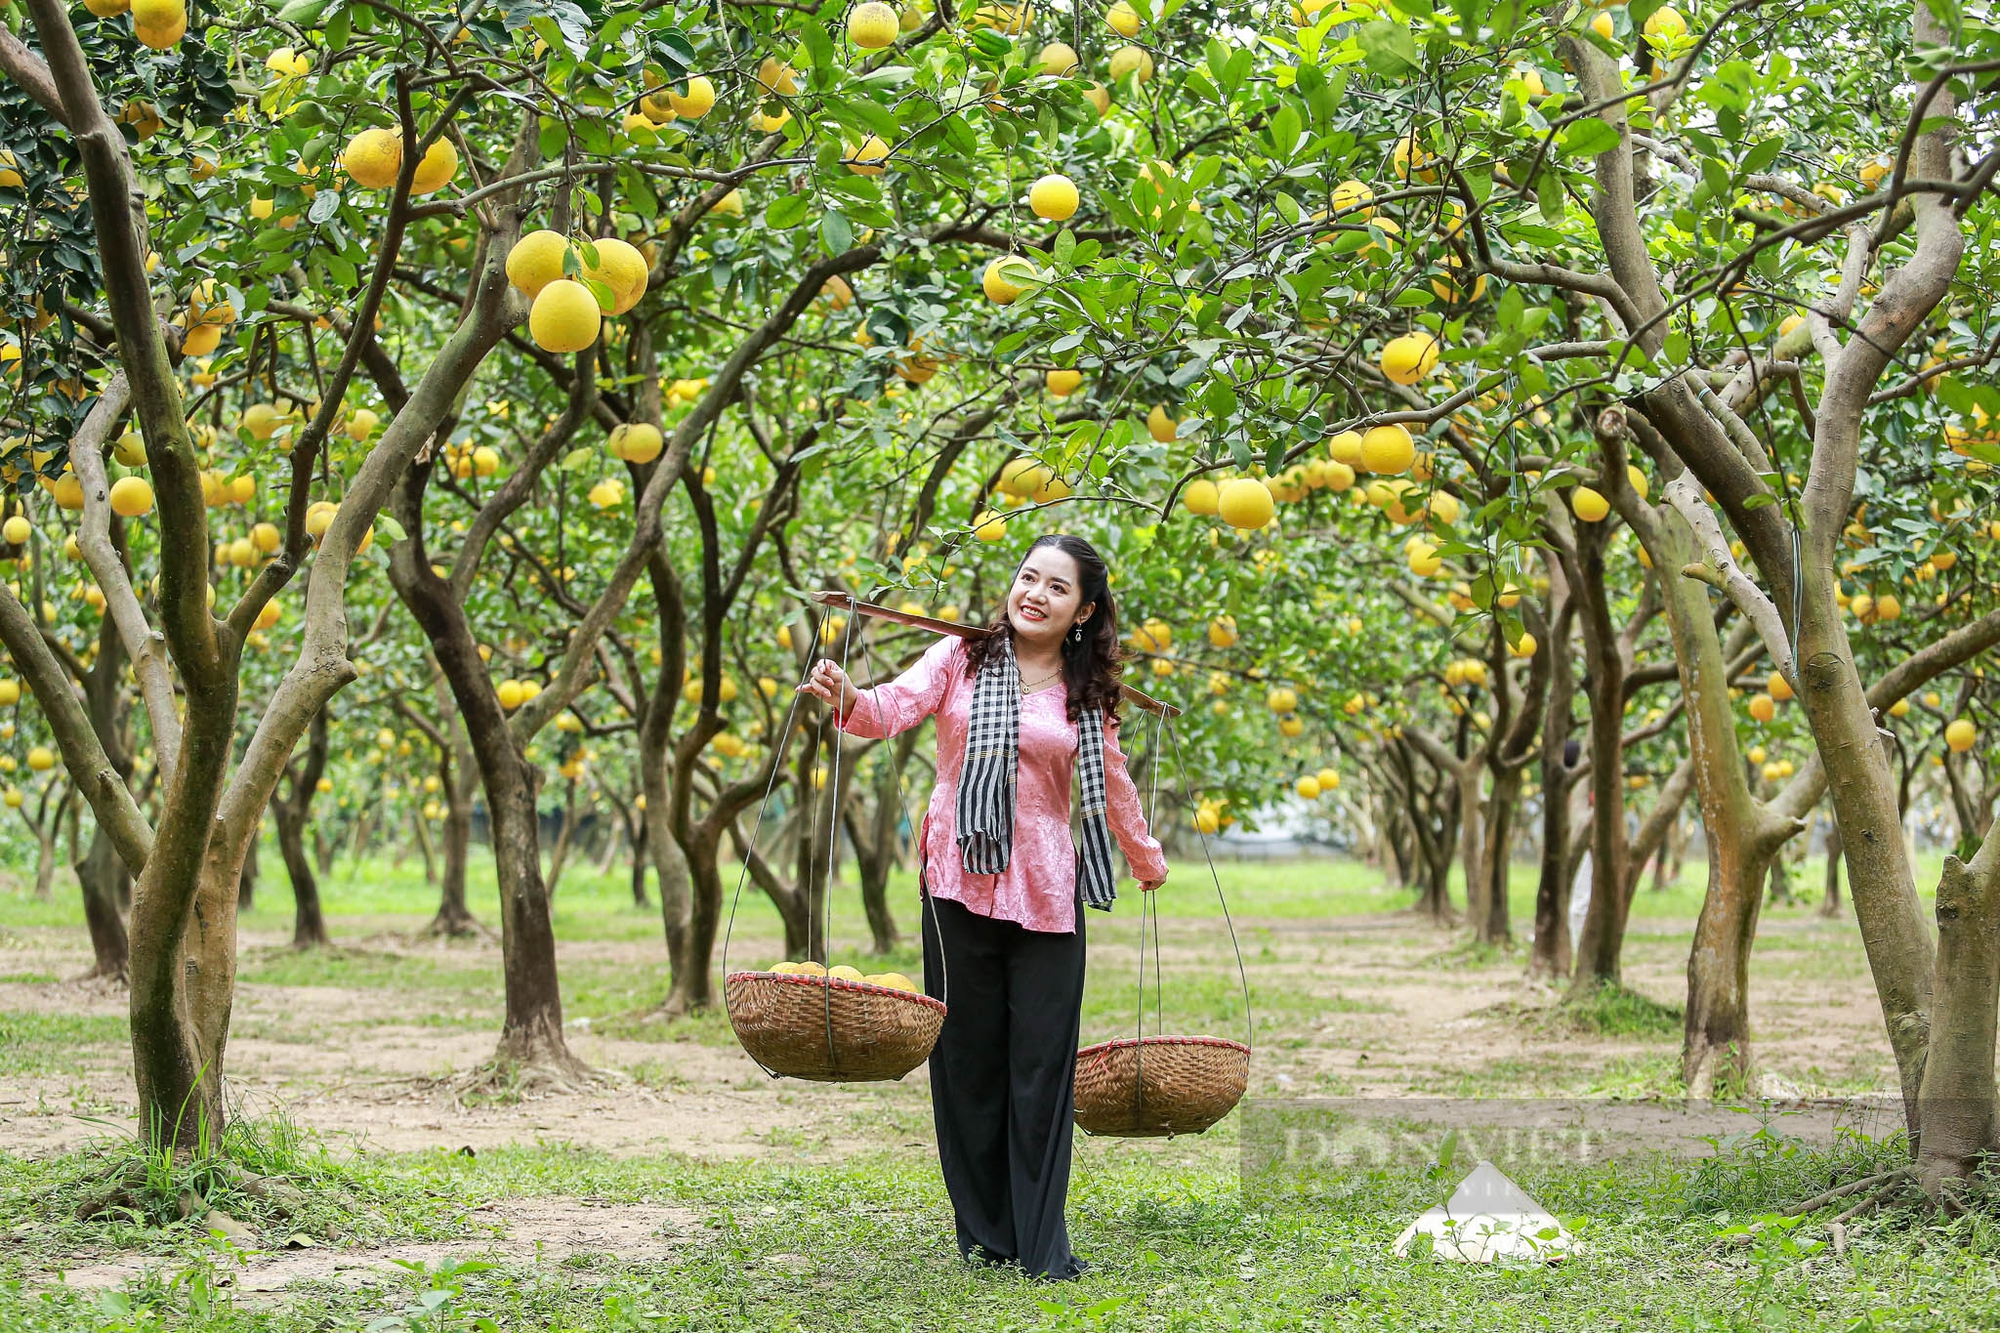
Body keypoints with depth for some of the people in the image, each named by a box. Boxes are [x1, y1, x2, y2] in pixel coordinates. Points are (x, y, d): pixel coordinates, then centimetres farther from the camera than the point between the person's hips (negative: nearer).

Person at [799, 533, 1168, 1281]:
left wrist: (1147, 859, 35)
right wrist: (847, 700, -35)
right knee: (967, 1055, 4)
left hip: (1046, 889, 1)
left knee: (1043, 1063, 0)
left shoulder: (1087, 695, 9)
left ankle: (1042, 1242, 6)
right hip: (960, 881, -1)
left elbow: (1113, 785, 23)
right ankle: (982, 1234, 13)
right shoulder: (962, 659, 2)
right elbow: (895, 707, -13)